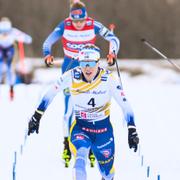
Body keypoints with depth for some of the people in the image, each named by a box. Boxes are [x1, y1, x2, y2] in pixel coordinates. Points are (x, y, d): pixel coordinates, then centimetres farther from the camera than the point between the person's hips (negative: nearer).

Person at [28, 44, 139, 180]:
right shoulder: (71, 76, -16)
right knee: (80, 157, -32)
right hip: (80, 128, -1)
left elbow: (125, 105, -12)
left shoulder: (108, 79, -17)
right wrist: (36, 117, 4)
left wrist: (132, 131, -18)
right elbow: (50, 94, -1)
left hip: (103, 129, 1)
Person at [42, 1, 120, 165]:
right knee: (69, 109, -5)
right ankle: (67, 144, 8)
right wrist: (47, 55, -36)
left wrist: (112, 53, -33)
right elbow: (48, 42, -15)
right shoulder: (64, 26, -16)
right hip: (70, 67, 0)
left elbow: (113, 39, -13)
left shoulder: (93, 26, -16)